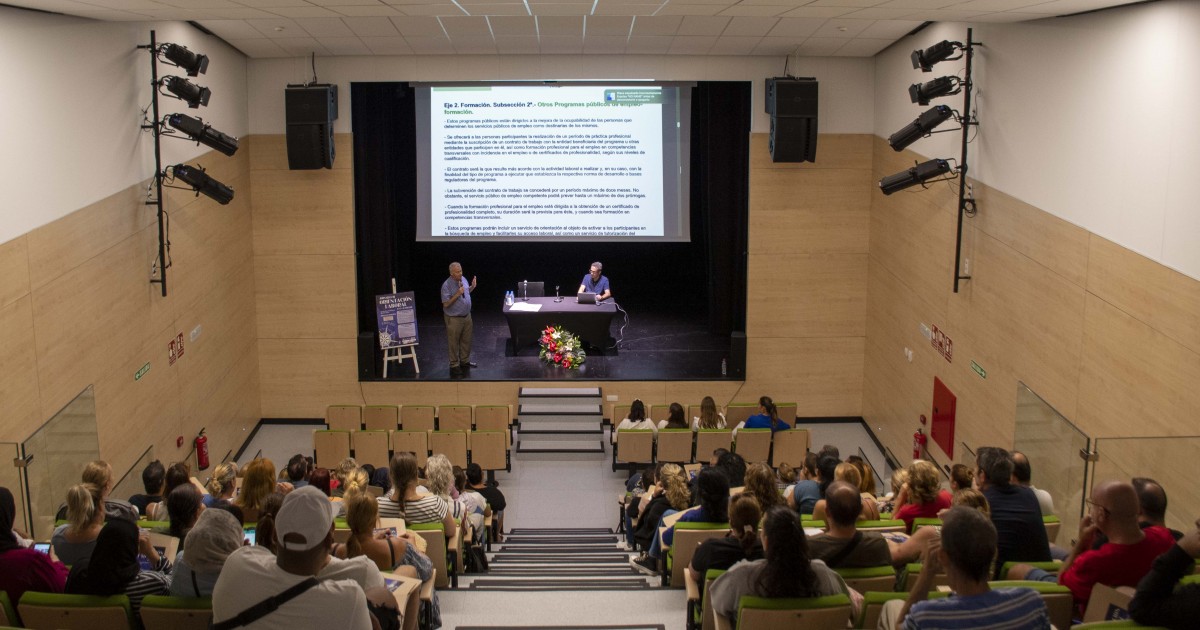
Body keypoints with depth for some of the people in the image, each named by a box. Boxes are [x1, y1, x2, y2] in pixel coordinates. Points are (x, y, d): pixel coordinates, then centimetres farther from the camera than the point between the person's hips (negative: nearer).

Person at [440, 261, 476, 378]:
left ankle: (465, 361, 35)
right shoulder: (447, 285, -21)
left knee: (466, 341, 18)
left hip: (467, 316, 7)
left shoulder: (463, 279, 1)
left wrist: (472, 287, 0)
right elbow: (446, 304, -22)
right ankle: (454, 365, 17)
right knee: (454, 343, 5)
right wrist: (458, 294, -28)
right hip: (454, 319, -7)